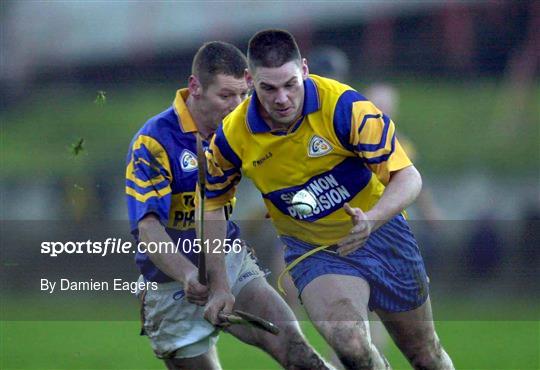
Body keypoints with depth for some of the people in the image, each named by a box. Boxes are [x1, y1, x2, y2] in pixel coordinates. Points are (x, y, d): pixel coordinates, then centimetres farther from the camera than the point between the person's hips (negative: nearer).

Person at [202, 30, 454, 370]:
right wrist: (218, 287, 0)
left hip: (379, 231, 0)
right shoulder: (233, 136, -16)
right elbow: (213, 203, 2)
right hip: (311, 249, 0)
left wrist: (370, 220, -42)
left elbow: (408, 178, -23)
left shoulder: (342, 105, -25)